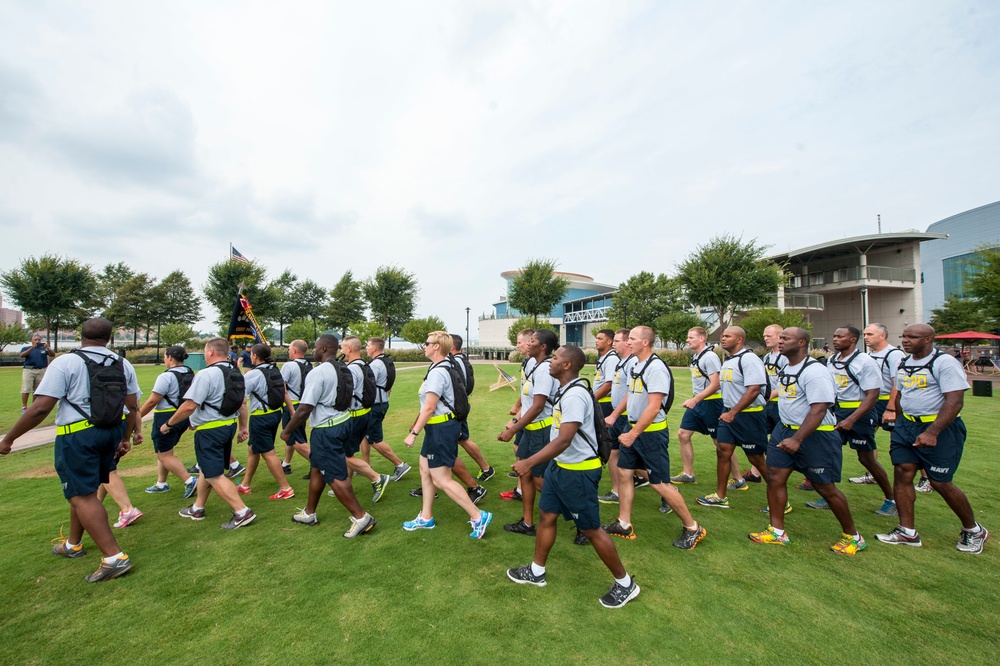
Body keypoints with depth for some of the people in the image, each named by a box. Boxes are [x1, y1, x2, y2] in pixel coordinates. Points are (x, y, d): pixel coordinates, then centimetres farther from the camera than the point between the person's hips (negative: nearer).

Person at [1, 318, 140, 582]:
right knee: (83, 490, 24)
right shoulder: (123, 364, 4)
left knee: (82, 497, -2)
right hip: (113, 432, 6)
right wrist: (126, 438, 16)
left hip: (77, 434, -6)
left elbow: (41, 407, -15)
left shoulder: (65, 362, -10)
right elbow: (133, 406, 5)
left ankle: (114, 557, -6)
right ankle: (73, 544, 41)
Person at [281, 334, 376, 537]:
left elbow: (305, 409, -20)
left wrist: (287, 431, -7)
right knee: (317, 467, 23)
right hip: (344, 422, 9)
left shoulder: (318, 373, -19)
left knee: (335, 476, -1)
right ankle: (309, 513, 38)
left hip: (327, 429, -9)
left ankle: (361, 517, 2)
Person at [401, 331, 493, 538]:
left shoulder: (437, 372, -21)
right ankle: (426, 518, 33)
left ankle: (477, 516, 4)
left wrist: (414, 433, -17)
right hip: (438, 427, 11)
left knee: (442, 479, -3)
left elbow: (429, 407, -23)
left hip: (441, 429, -11)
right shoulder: (446, 367, 10)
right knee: (425, 470, 19)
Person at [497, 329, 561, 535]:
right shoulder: (538, 366, 10)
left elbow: (537, 407, -25)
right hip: (533, 429, 10)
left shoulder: (544, 369, -21)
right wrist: (515, 420, 14)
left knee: (541, 480, 2)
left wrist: (513, 431, -21)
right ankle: (527, 523, 28)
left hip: (543, 431, -10)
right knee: (525, 473, 14)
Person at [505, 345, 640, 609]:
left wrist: (529, 463, -30)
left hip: (578, 472, -9)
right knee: (546, 516, 16)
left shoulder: (575, 395, -26)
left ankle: (625, 584, 26)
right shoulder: (565, 391, 5)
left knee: (590, 529, 5)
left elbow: (564, 440, -32)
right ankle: (536, 572, 35)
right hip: (559, 466, 9)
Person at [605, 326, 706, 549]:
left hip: (651, 432, -9)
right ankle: (624, 525, 25)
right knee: (623, 473, 11)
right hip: (633, 428, 9)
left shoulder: (656, 367, -20)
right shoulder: (636, 365, 8)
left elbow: (654, 407, -25)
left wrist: (633, 434, -23)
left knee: (659, 483, 0)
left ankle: (692, 528, 22)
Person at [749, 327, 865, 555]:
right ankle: (777, 532, 17)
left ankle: (853, 537, 29)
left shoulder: (815, 372, -20)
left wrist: (797, 439, -30)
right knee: (775, 477, 5)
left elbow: (818, 410, -26)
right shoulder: (786, 368, 8)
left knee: (825, 487, 5)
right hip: (785, 429, 8)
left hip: (815, 435, -8)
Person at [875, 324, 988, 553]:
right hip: (906, 425, 6)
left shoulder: (945, 363, -14)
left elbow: (954, 402, -20)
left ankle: (973, 531, 30)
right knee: (902, 474, 0)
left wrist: (932, 432, -27)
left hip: (940, 429, -6)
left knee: (941, 483, 3)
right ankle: (907, 532, 10)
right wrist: (899, 426, 18)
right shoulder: (903, 364, 9)